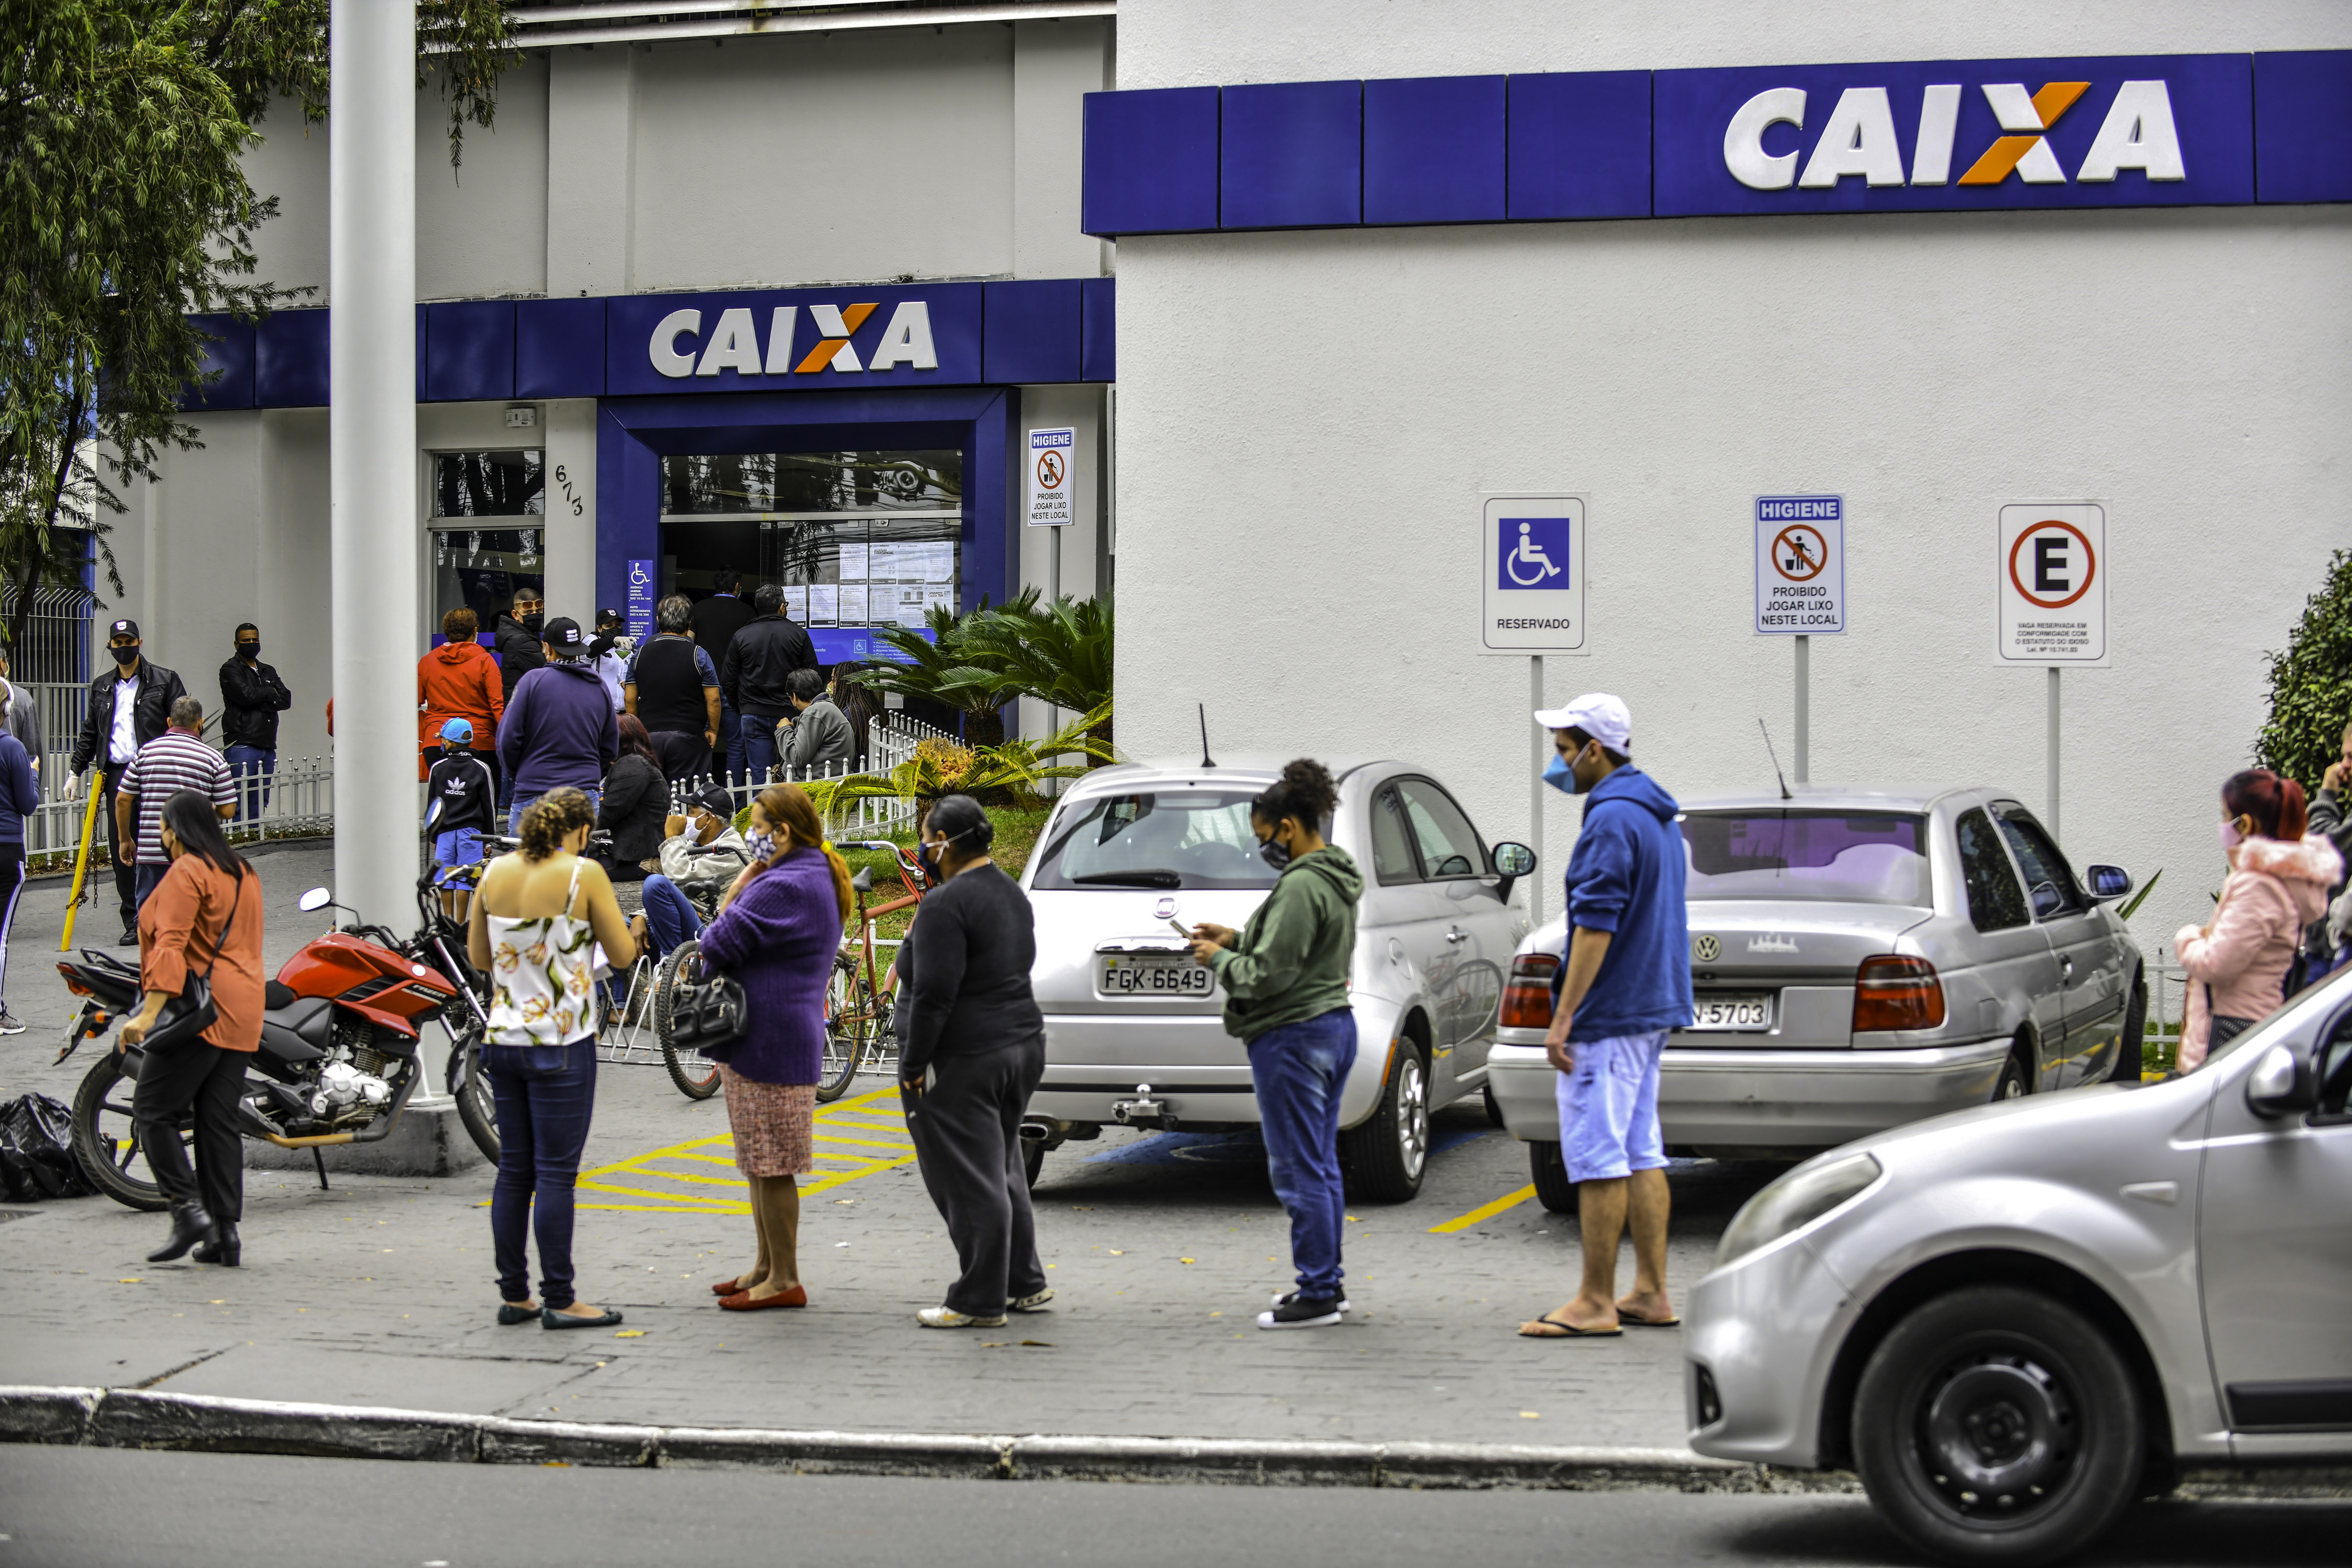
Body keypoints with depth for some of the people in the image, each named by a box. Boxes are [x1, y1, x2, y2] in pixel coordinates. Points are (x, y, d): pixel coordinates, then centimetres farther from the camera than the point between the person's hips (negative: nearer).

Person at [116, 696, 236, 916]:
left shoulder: (147, 752, 5)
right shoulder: (213, 759, -1)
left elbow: (123, 800, 6)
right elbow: (228, 810, -2)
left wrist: (125, 839, 18)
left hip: (151, 851, 1)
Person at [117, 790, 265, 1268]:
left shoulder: (187, 873, -9)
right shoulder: (244, 873, 18)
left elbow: (171, 945, -19)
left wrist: (149, 1014, -25)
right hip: (243, 1016, 8)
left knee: (153, 1111, -2)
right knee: (220, 1121, 8)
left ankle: (189, 1211, -11)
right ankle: (225, 1234, 5)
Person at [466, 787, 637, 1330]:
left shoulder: (495, 873, 5)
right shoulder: (584, 874, -10)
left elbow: (478, 956, 14)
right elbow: (622, 955, -5)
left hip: (504, 1039, 5)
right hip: (562, 1044, -5)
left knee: (514, 1170, 11)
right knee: (556, 1173, -3)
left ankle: (513, 1295, 15)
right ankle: (559, 1301, 0)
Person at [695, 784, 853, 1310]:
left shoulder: (781, 888, -21)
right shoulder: (817, 879, 15)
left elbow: (719, 945, -20)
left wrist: (738, 888, -6)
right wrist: (749, 884, 4)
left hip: (770, 1044, -11)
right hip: (773, 1042, 11)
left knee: (770, 1166, -5)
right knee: (763, 1163, 19)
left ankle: (784, 1280, 1)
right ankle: (767, 1266, 28)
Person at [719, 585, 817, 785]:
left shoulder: (741, 637, 2)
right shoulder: (799, 634, 0)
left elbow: (727, 681, 5)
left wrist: (739, 707, 20)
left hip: (753, 715, 0)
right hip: (789, 714, 0)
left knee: (759, 775, 0)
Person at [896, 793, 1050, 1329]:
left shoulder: (947, 905, -18)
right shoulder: (1012, 894, 12)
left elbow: (934, 994, -22)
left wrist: (914, 1065, -16)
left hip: (962, 1063, -10)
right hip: (1022, 1045, 10)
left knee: (968, 1181, -3)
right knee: (1000, 1170, 20)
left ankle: (980, 1301, 1)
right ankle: (1025, 1283, 25)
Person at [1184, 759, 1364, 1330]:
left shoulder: (1302, 886, -20)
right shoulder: (1336, 879, 13)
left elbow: (1269, 976, -21)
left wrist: (1219, 960, -5)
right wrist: (1238, 940, 15)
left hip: (1293, 1037, -11)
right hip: (1333, 1026, 11)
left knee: (1299, 1171, -5)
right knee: (1320, 1166, 16)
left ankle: (1316, 1295, -2)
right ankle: (1327, 1284, 22)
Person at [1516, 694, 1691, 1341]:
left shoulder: (1611, 819, -18)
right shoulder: (1655, 813, 14)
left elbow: (1597, 925, -22)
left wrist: (1563, 1018, -20)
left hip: (1607, 1018, -10)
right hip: (1651, 1008, 10)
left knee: (1596, 1157, -6)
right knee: (1642, 1153, 12)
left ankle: (1595, 1303, -4)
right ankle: (1651, 1294, 15)